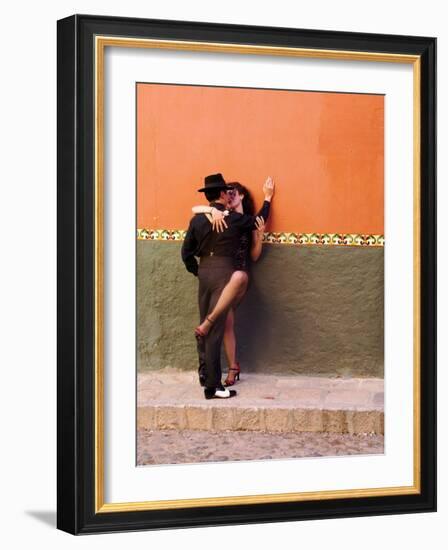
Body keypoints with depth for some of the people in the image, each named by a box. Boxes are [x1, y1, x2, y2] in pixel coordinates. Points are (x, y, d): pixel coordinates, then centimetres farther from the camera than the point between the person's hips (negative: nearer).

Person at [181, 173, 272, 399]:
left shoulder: (197, 220, 5)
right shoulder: (233, 219, -7)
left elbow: (187, 252, 8)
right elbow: (259, 221, 10)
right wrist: (267, 199, 24)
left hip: (204, 271, 5)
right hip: (223, 272, -5)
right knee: (216, 329, -6)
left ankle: (205, 374, 27)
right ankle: (212, 386, -5)